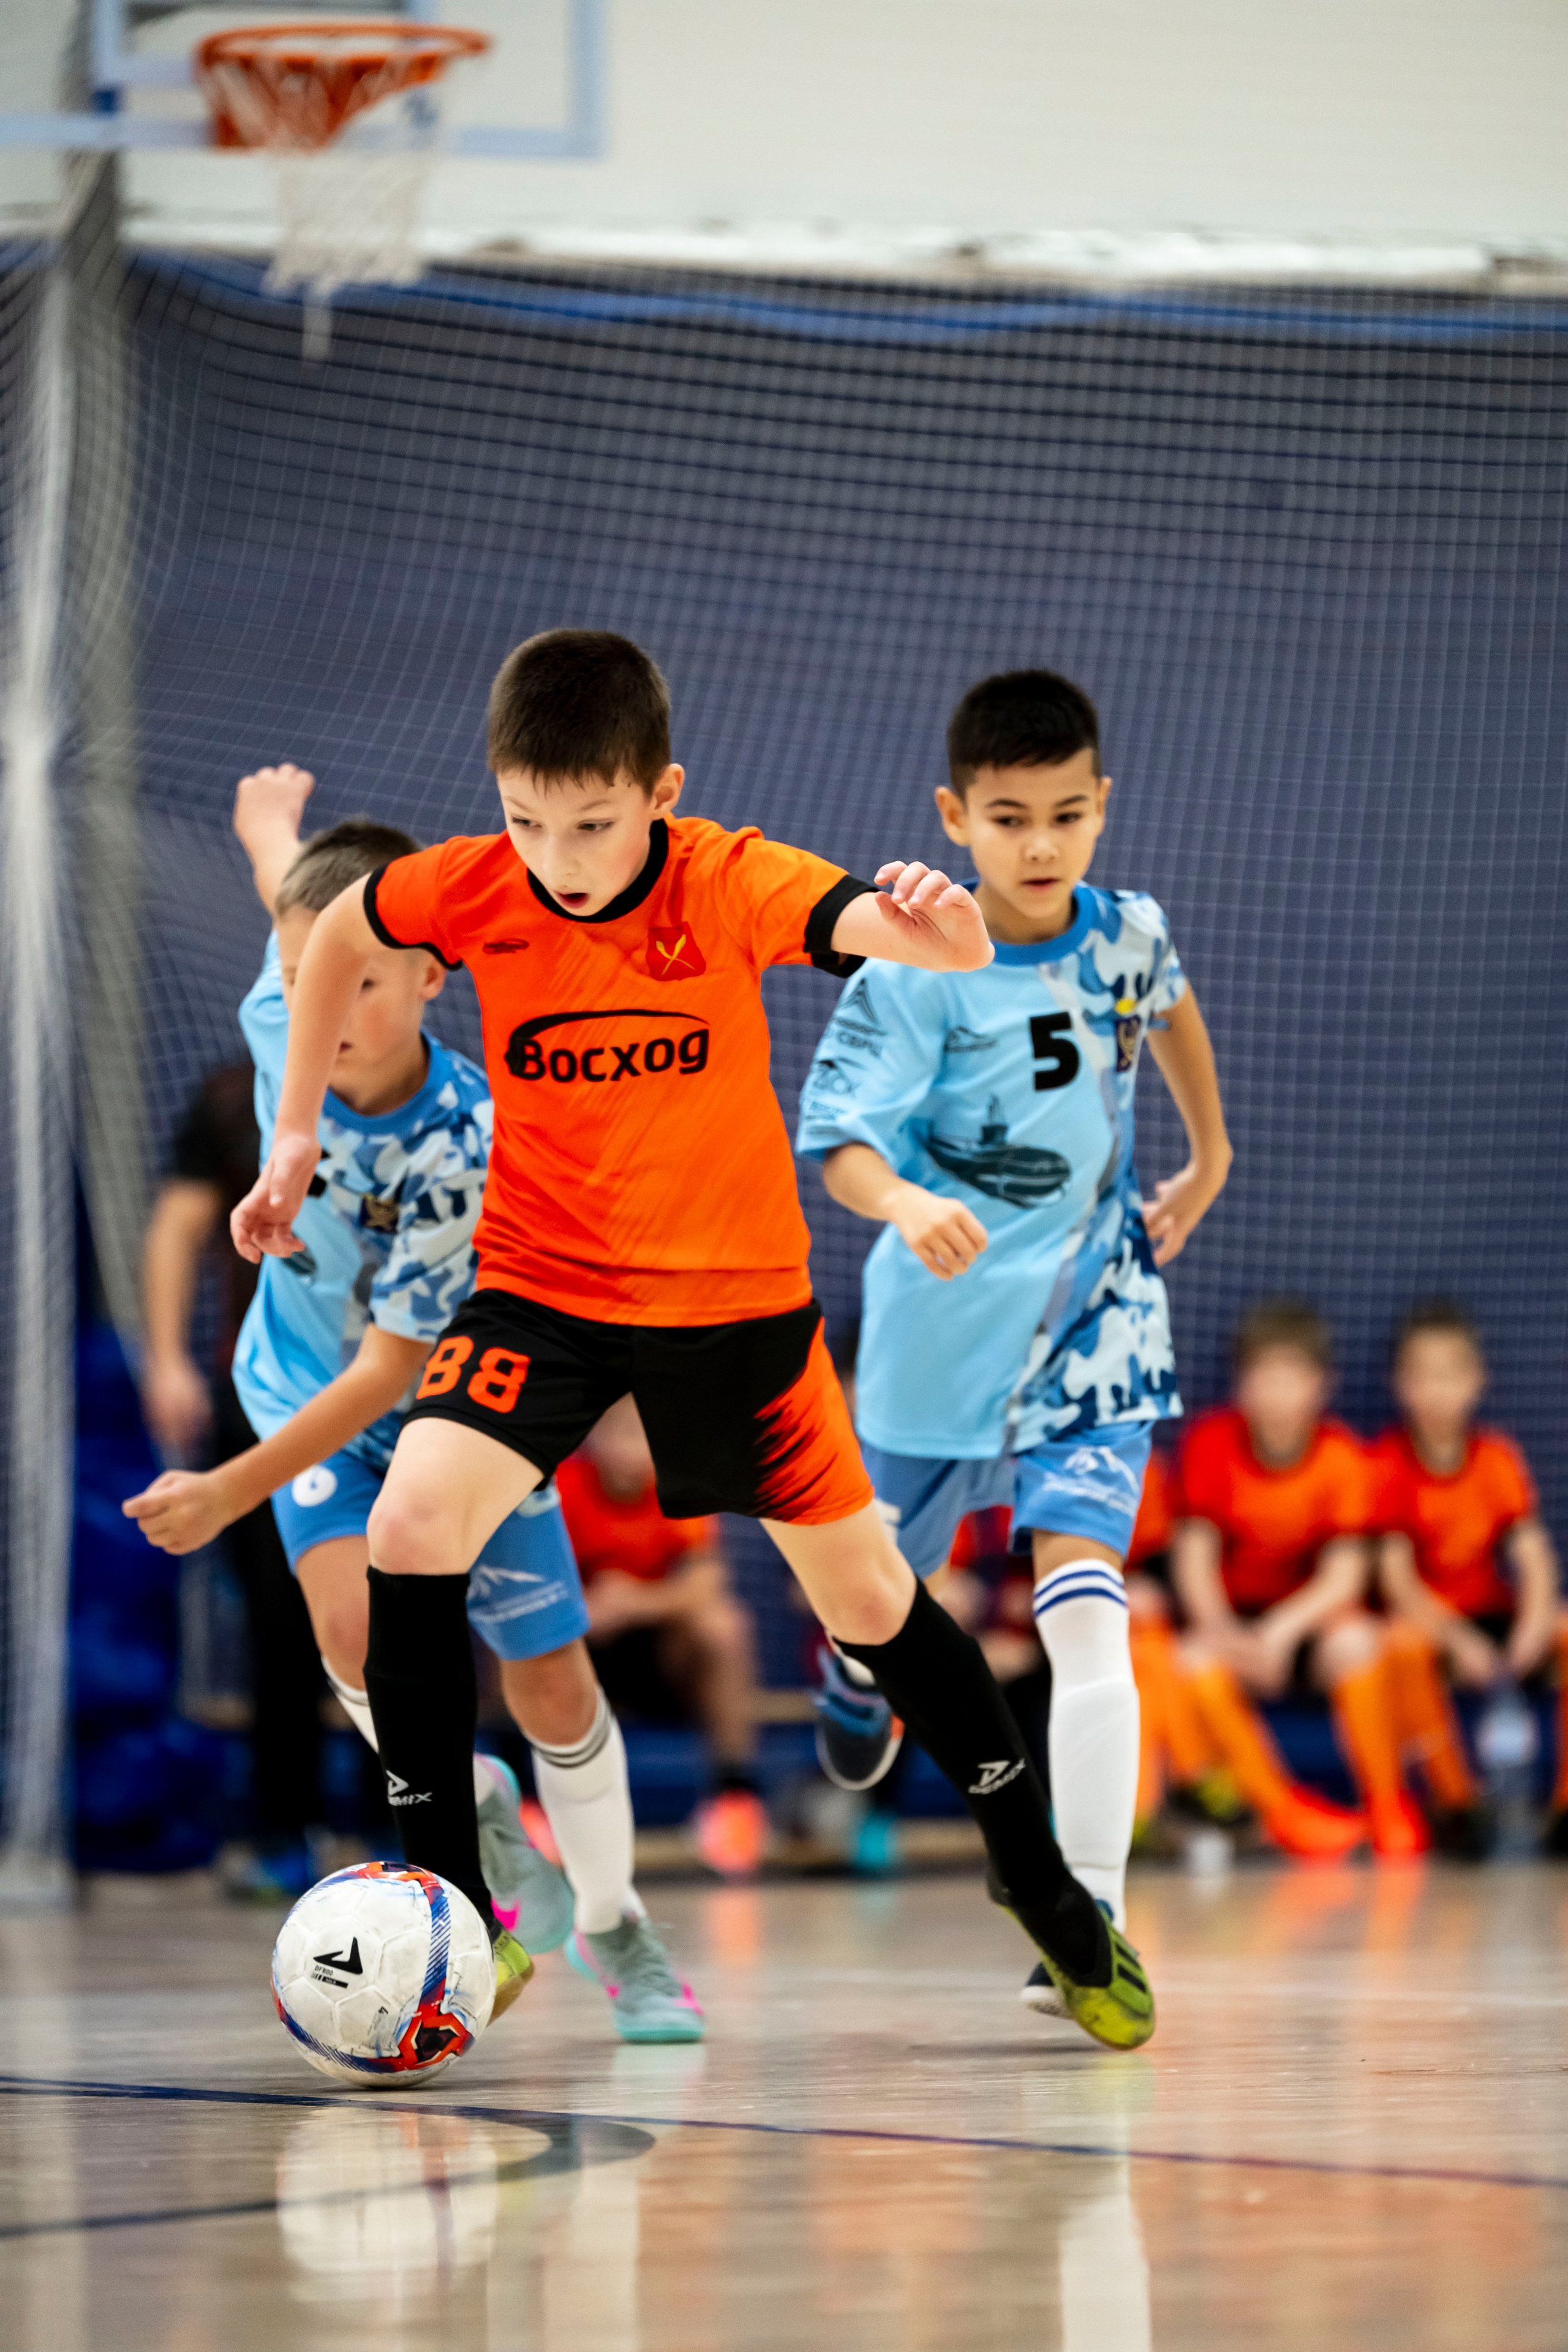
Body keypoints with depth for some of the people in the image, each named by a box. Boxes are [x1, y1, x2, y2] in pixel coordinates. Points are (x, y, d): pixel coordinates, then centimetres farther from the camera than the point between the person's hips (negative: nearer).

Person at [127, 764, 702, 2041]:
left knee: (552, 1683, 0)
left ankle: (612, 1924, 24)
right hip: (311, 1386, 3)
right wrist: (271, 817, 26)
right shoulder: (280, 1026, -22)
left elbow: (392, 1370, -30)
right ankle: (478, 1819, 5)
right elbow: (294, 884, 2)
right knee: (357, 1622, -23)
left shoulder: (468, 1151, -35)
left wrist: (232, 1492, -31)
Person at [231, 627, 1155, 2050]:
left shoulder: (731, 885, -21)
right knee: (411, 1530, -22)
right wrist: (297, 1134, 6)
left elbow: (882, 931, -38)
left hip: (735, 1293, -1)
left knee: (869, 1599, 7)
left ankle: (1040, 1880, 29)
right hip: (540, 1279, 1)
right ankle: (446, 1914, -11)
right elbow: (339, 935, 8)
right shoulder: (471, 890, -14)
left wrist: (938, 927, -62)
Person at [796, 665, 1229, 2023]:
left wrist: (1210, 1159, 28)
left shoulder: (1129, 935, -5)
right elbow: (837, 1131, -27)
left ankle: (1091, 1916, -21)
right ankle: (862, 1670, 58)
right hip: (943, 1332, -1)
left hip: (1092, 1323, 1)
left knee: (1084, 1610, -17)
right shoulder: (916, 971, -18)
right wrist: (904, 1202, -47)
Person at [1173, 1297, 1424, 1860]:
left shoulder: (1341, 1455, -11)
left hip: (1310, 1613, -1)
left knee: (1357, 1641, -34)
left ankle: (1388, 1807, -15)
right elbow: (1194, 1551, -15)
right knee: (1197, 1663, -33)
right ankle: (1281, 1806, -14)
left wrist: (1280, 1629, -34)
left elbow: (1345, 1574, -17)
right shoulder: (1211, 1442, -10)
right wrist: (1219, 1628, -35)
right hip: (1232, 1618, 1)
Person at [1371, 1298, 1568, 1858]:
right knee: (1405, 1642, -38)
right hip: (1424, 1617, -3)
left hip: (1493, 1614, 4)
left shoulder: (1498, 1458, 0)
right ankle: (1455, 1803, -24)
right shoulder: (1388, 1463, -10)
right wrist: (1459, 1642, -33)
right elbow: (1396, 1577, -17)